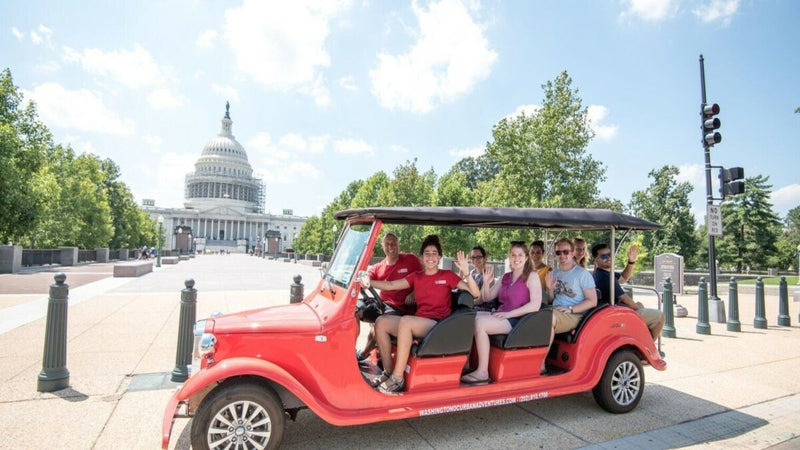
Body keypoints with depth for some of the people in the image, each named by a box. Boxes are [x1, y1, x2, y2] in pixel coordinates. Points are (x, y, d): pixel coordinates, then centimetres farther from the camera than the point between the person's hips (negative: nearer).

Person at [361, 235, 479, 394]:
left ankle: (397, 379, -25)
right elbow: (391, 285, 3)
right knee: (381, 322, -13)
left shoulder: (447, 276, 4)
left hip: (438, 325, -5)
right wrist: (369, 282, -12)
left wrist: (466, 273, -18)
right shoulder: (416, 277, 16)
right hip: (417, 323, 5)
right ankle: (388, 371, -6)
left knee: (405, 321, -32)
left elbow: (476, 293, -4)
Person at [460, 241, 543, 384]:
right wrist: (486, 281, 0)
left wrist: (509, 314, -22)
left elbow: (535, 305, -17)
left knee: (480, 322, -27)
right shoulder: (506, 277, 17)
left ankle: (482, 373, -22)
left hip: (518, 320, -7)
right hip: (501, 316, 7)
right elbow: (488, 297, 18)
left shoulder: (531, 276, -4)